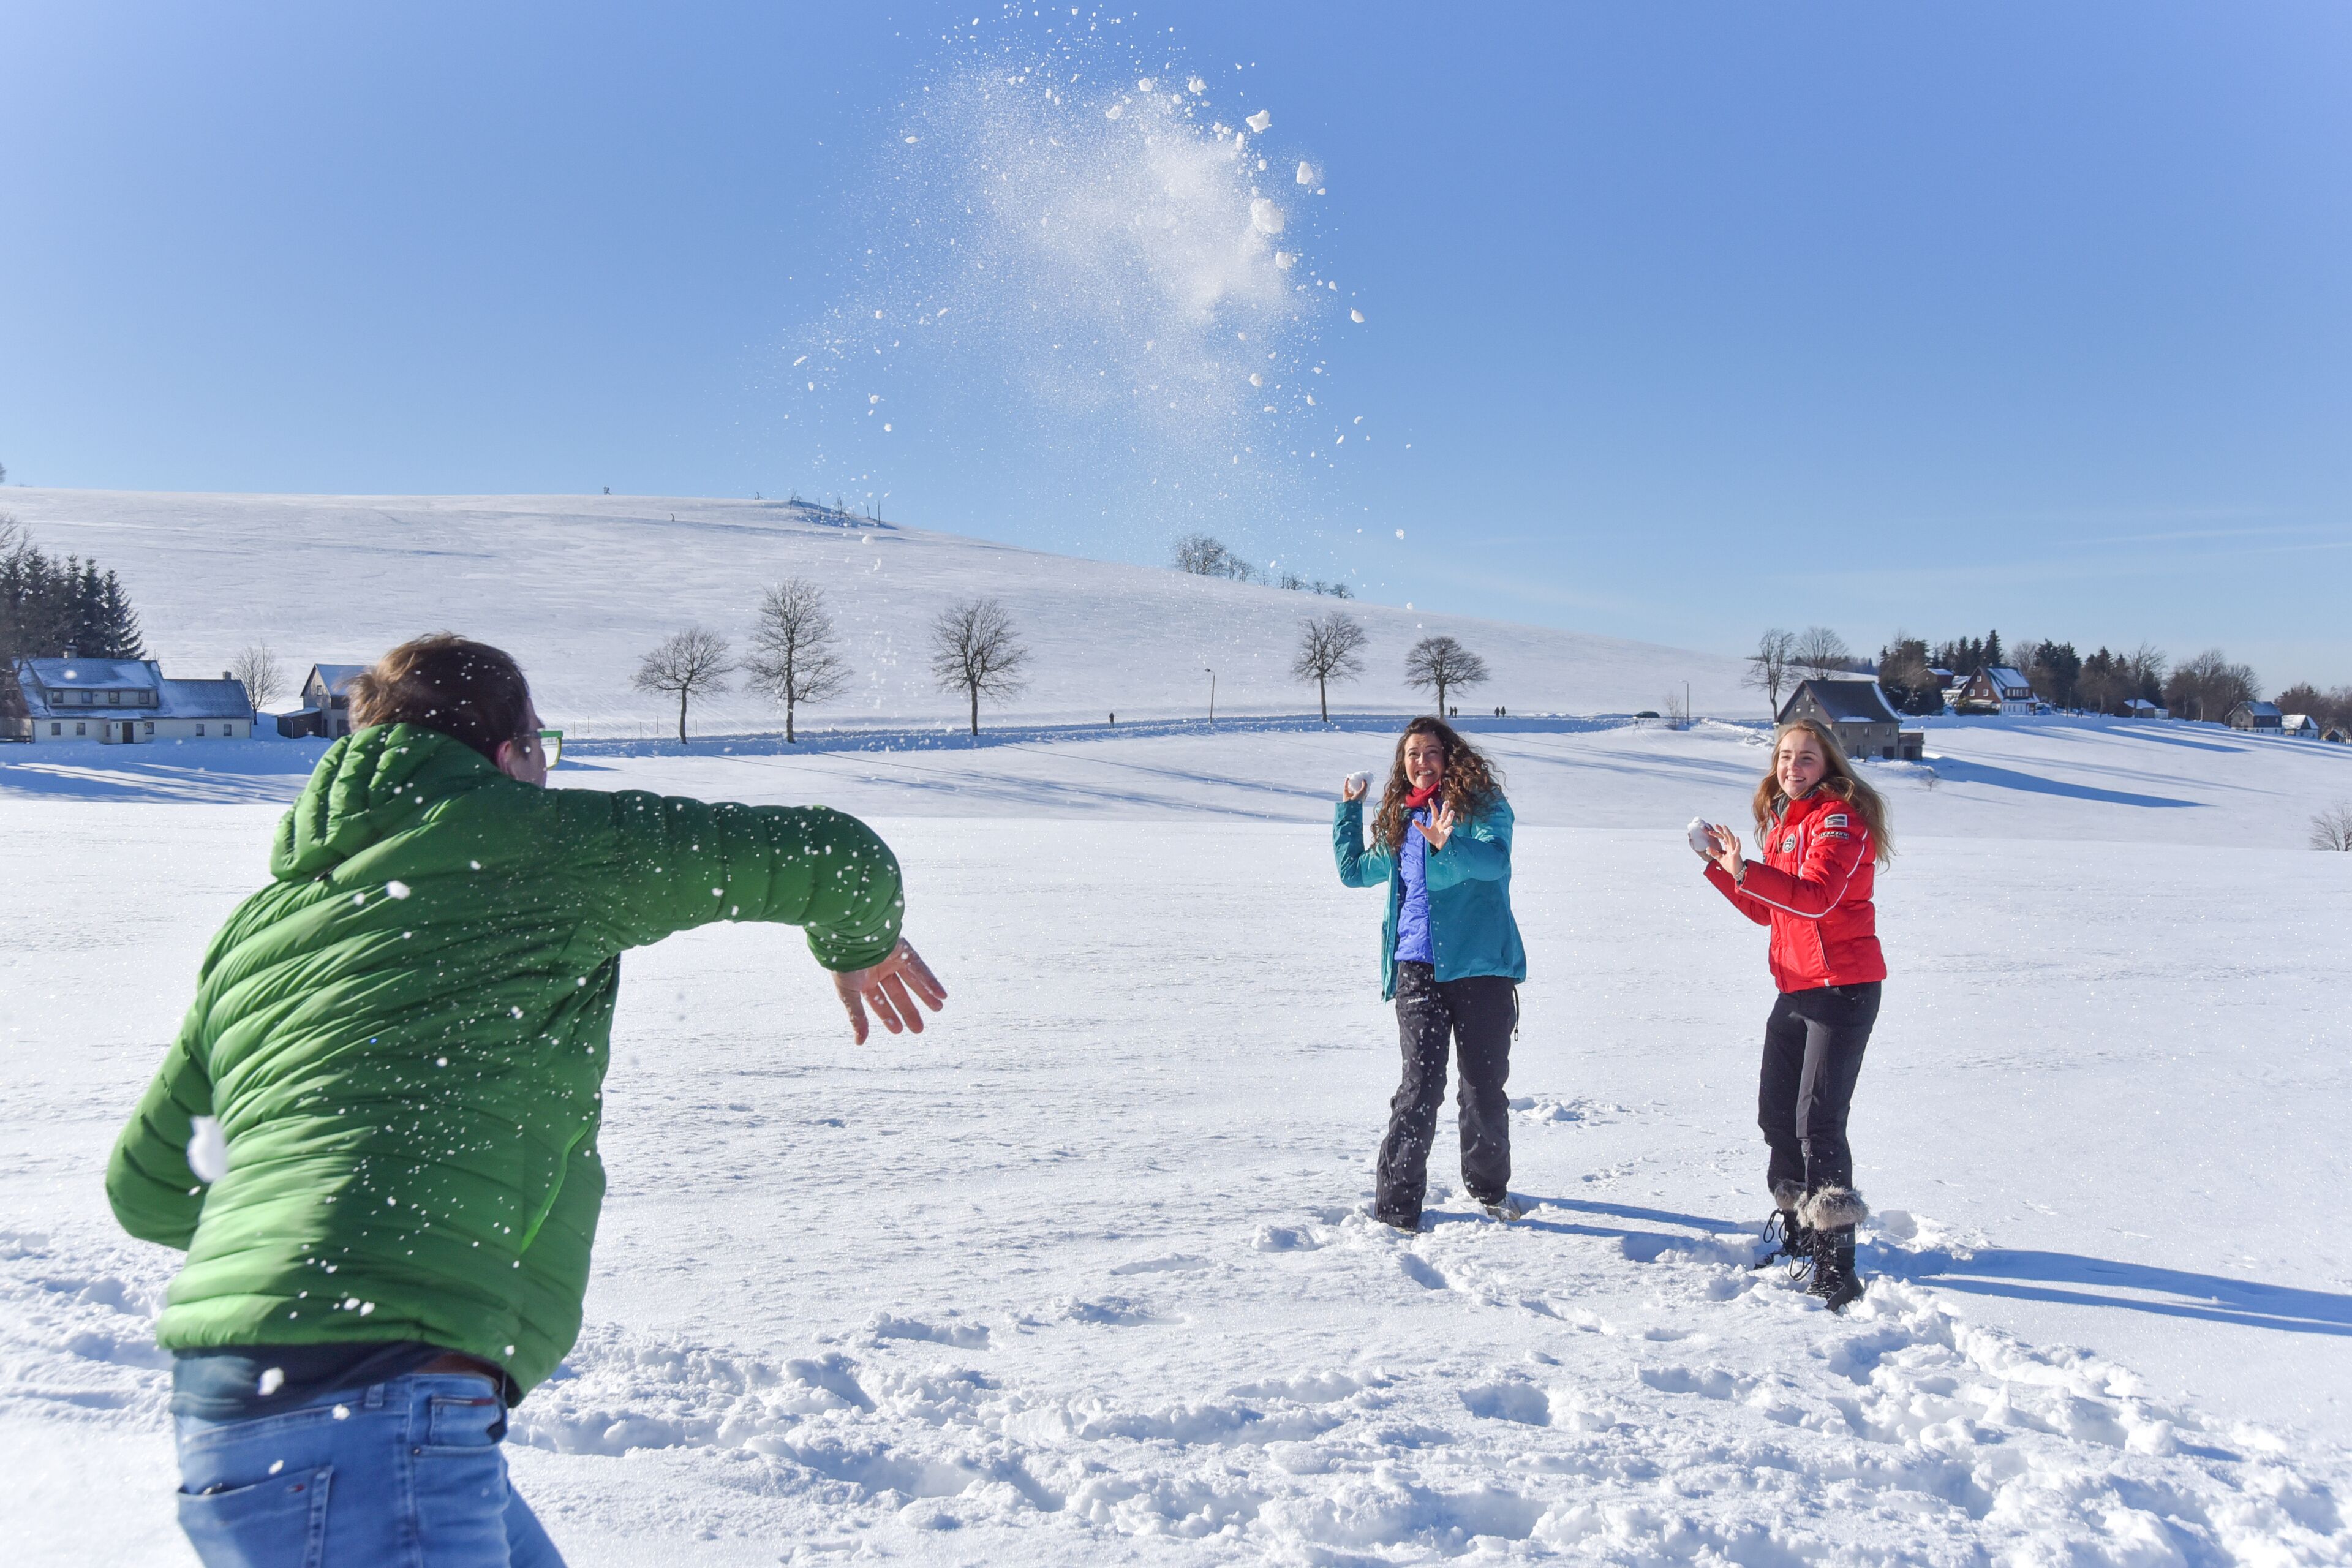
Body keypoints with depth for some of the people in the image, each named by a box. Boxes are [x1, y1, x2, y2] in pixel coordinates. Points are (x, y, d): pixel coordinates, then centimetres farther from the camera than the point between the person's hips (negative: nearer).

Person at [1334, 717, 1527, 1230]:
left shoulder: (1481, 805, 2)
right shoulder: (1399, 822, 18)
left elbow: (1494, 860, -18)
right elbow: (1353, 870, 32)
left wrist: (1449, 845, -37)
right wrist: (1348, 808, 30)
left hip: (1480, 966, -3)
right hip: (1417, 968, 3)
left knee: (1484, 1084, 6)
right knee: (1422, 1082, -8)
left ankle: (1489, 1187, 28)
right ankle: (1396, 1203, -5)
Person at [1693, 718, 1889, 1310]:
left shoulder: (1840, 818, -12)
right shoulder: (1784, 823, 15)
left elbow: (1817, 898, -27)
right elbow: (1766, 910, 17)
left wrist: (1746, 870, -36)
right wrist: (1720, 865, 7)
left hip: (1843, 987, -9)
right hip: (1797, 988, 9)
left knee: (1818, 1119, -14)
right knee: (1777, 1112, 15)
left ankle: (1835, 1266, -9)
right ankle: (1798, 1230, 33)